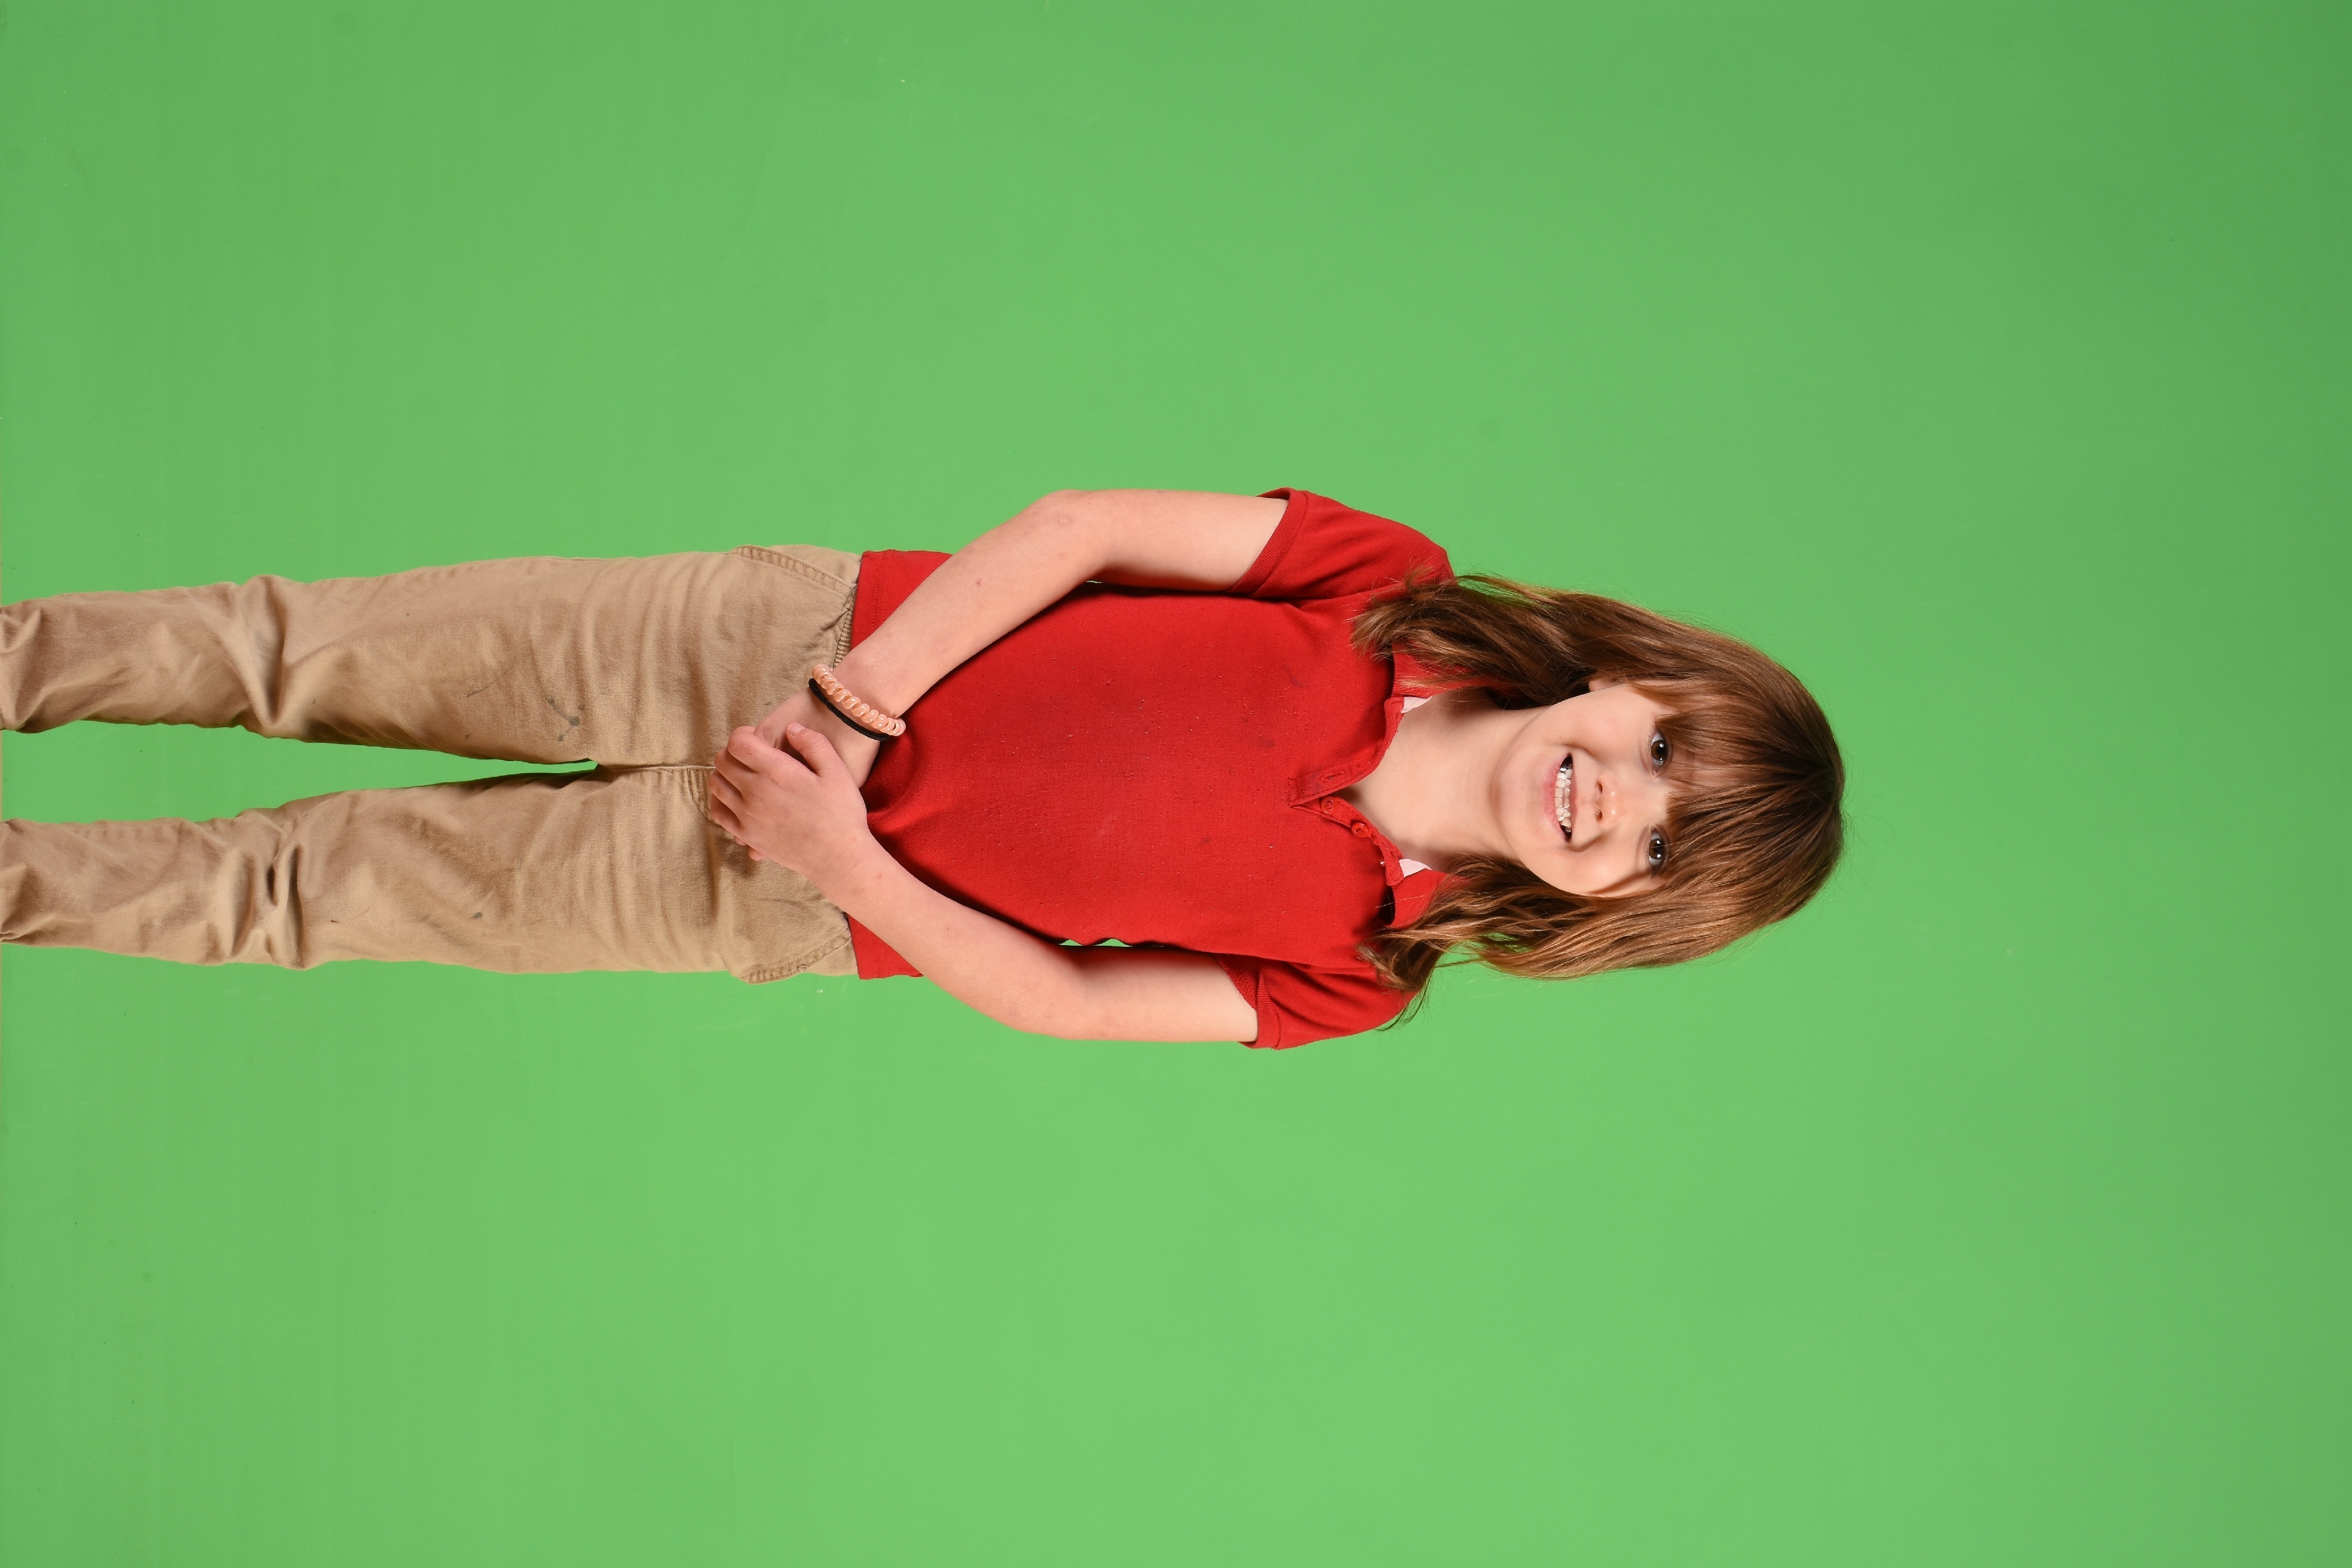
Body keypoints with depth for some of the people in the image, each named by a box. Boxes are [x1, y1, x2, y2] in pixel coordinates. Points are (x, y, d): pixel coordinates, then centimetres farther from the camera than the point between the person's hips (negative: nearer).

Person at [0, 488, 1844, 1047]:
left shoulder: (1352, 977, -11)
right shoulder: (1395, 584, -13)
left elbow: (1064, 1000, -7)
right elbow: (1085, 522, -11)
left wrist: (845, 857, -15)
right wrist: (865, 695, -19)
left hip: (817, 907, 0)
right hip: (814, 635, 1)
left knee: (333, 878, 5)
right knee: (324, 650, 2)